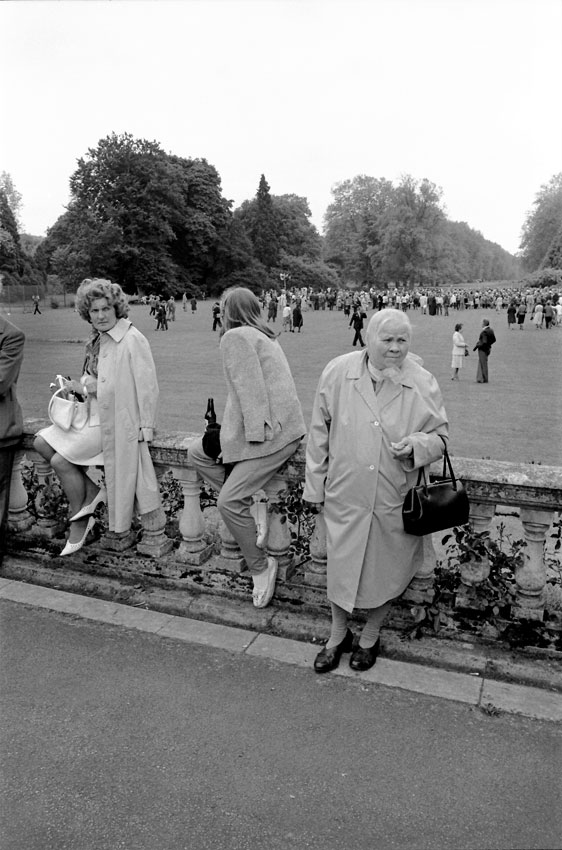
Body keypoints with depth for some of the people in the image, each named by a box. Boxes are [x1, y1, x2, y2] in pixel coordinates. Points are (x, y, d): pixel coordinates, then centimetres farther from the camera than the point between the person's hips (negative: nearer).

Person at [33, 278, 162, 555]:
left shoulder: (132, 340, -15)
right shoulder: (97, 340, 11)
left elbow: (147, 386, -17)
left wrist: (146, 427, -18)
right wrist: (80, 386, -3)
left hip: (115, 421, -9)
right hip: (93, 415, 9)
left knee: (60, 460, -12)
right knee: (42, 443, 4)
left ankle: (79, 522, 9)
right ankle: (93, 491, 9)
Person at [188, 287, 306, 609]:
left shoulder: (236, 336, -8)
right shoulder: (265, 336, 19)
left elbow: (250, 390, -17)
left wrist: (254, 435, -18)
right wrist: (228, 427, 15)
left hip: (273, 433, -10)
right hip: (275, 425, 10)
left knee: (229, 502, -12)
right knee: (198, 452, 11)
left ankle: (261, 566, 3)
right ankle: (251, 505, 8)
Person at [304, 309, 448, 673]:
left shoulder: (423, 383, -7)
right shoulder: (338, 372, -7)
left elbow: (440, 436, 3)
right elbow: (319, 432, 1)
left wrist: (418, 444, -21)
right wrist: (316, 485, 3)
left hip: (396, 498, 0)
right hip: (346, 493, 0)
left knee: (386, 570, 15)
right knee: (340, 565, 12)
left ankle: (371, 636, 43)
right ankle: (339, 634, 40)